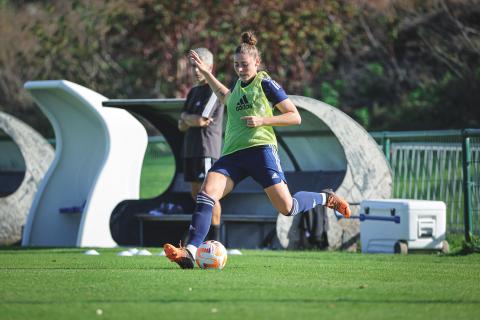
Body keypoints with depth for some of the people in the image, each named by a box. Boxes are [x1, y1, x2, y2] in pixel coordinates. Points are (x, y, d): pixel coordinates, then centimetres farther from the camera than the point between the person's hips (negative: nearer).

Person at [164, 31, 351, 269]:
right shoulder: (239, 84, 21)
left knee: (287, 208, -11)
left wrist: (263, 120, -12)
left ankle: (325, 198, 21)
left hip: (260, 149, -6)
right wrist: (205, 72, 42)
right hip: (232, 154, 6)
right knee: (206, 193, -19)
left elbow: (295, 117, 0)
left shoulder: (265, 83, 2)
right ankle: (190, 252, -29)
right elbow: (226, 98, 47)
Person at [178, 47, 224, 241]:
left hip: (207, 150, -9)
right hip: (191, 150, 9)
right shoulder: (193, 92, 19)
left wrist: (186, 117, 4)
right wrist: (194, 120, -5)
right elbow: (182, 126, 16)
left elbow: (201, 120, -16)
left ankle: (215, 239, -14)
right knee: (196, 194, 8)